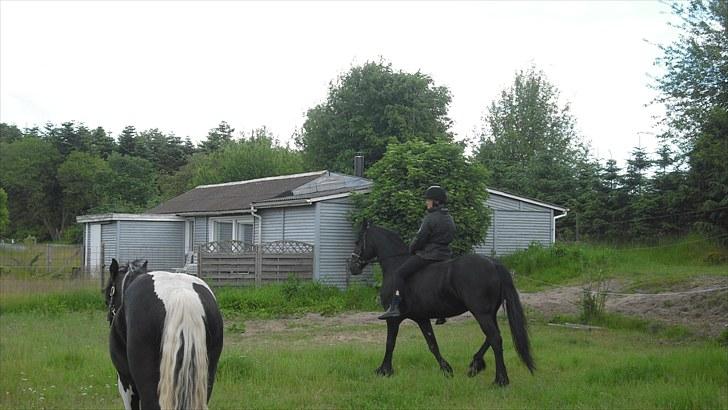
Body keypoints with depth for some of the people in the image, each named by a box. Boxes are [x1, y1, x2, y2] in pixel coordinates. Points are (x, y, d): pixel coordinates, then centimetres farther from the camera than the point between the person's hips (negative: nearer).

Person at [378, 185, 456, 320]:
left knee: (399, 273, -9)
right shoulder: (450, 219, 13)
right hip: (445, 255, 9)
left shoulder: (430, 218, -14)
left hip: (427, 254, -9)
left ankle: (394, 307, -21)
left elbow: (420, 239, -14)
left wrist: (411, 250, 5)